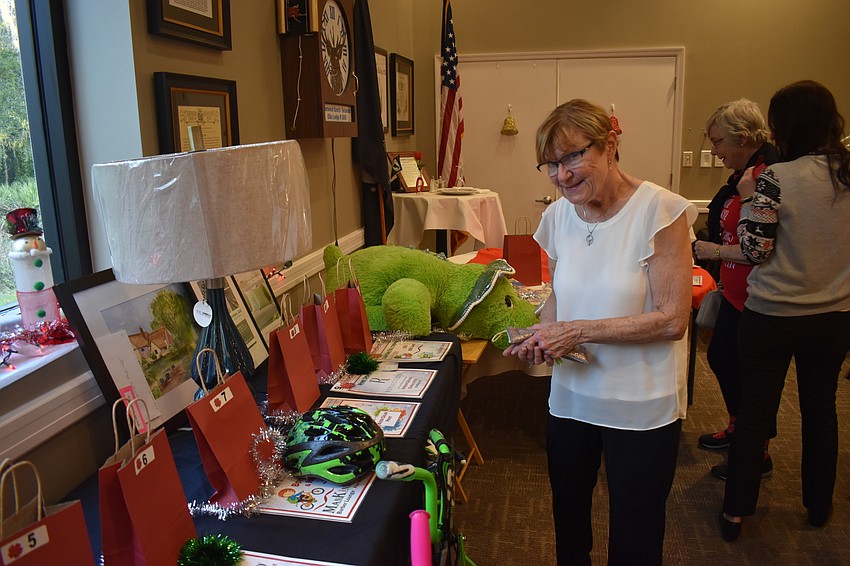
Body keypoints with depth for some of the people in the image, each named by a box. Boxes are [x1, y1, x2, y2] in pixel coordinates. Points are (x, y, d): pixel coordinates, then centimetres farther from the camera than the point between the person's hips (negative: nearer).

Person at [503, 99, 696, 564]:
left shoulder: (658, 210, -17)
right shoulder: (558, 215, 0)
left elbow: (672, 319, -18)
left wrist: (580, 330, -23)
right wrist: (540, 335, -8)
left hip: (641, 407, -5)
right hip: (571, 397, 5)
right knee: (568, 524, 22)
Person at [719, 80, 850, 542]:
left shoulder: (777, 178, -18)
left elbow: (755, 250, -15)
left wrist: (749, 199, -3)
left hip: (773, 316, -4)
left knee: (754, 413, 8)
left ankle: (735, 512, 21)